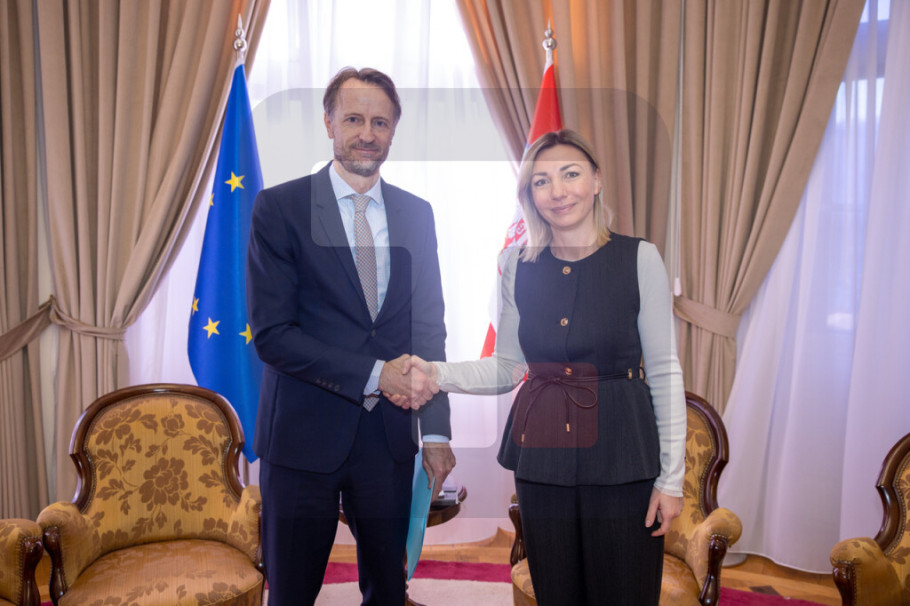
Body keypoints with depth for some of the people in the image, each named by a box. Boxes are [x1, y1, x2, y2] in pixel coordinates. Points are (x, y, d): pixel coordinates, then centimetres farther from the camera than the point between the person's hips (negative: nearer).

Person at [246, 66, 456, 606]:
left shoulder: (416, 214, 7)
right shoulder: (280, 207, -6)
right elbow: (272, 333, -12)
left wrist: (436, 430, 3)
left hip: (389, 435, 3)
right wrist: (374, 374, -17)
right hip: (304, 436, -3)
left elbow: (429, 328, 8)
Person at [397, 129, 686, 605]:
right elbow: (508, 367, 7)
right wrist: (437, 374, -9)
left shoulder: (639, 259, -6)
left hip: (620, 457, -2)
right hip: (542, 454, 3)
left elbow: (664, 372, -3)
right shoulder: (519, 266, 3)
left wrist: (671, 476, -4)